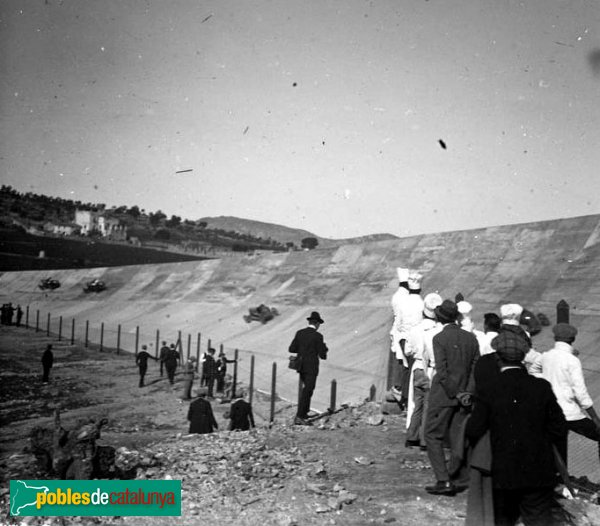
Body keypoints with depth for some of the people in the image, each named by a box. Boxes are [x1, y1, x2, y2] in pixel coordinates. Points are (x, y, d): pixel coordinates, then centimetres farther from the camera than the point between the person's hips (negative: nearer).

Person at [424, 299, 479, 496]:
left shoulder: (440, 338, -12)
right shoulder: (471, 338, 3)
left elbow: (442, 371, -17)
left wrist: (456, 394, -10)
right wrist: (467, 393, -3)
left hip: (443, 396, -5)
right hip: (463, 394, 5)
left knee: (433, 435, 4)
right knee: (458, 437, 14)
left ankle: (443, 481, -1)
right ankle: (460, 480, 18)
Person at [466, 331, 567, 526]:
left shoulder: (489, 391, -12)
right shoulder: (542, 387, -6)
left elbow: (473, 431, -11)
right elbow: (559, 429, -2)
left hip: (503, 472, -1)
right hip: (538, 472, 1)